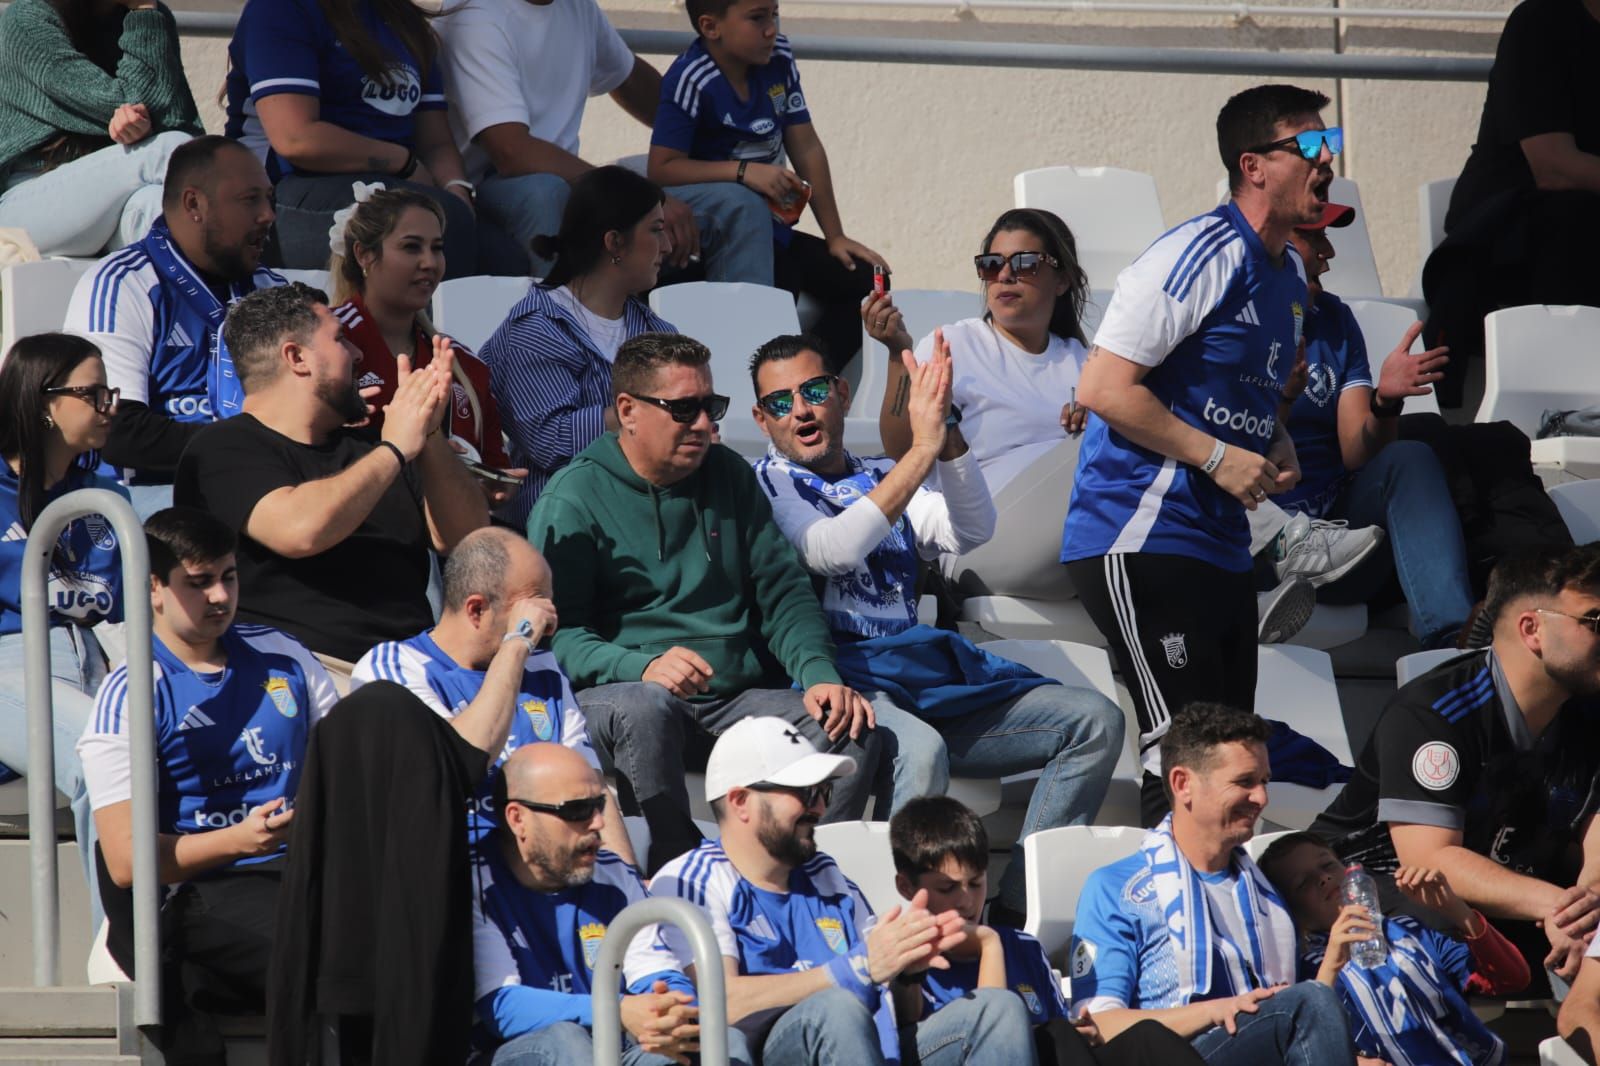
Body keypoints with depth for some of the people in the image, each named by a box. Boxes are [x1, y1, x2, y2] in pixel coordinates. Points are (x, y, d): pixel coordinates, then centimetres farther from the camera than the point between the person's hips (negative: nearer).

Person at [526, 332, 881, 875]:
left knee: (851, 731, -21)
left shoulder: (729, 475, 17)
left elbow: (782, 591, 15)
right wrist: (642, 667, -28)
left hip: (739, 694, 5)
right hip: (619, 689, -5)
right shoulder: (573, 500, -1)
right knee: (645, 708, -40)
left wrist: (821, 675, -5)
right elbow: (557, 631, -9)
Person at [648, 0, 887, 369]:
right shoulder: (692, 80, -18)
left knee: (863, 281, -3)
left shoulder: (778, 59, 3)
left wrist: (835, 237, 6)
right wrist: (744, 171, -28)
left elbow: (807, 148, 7)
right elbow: (661, 169, -22)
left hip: (774, 228, 8)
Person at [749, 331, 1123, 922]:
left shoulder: (883, 479, 25)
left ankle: (1015, 916, -13)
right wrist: (922, 450, -15)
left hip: (924, 675, 7)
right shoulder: (767, 482, 8)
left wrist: (947, 436, -11)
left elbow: (972, 530, 6)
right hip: (839, 675, -7)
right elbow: (830, 551, -13)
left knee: (1095, 720, -6)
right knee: (919, 750, -39)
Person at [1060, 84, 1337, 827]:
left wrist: (1277, 448, 9)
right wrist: (1218, 458, -16)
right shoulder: (1200, 256, -13)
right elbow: (1103, 388, -18)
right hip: (1140, 537, -9)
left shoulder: (1289, 275, 16)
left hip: (1221, 544, 9)